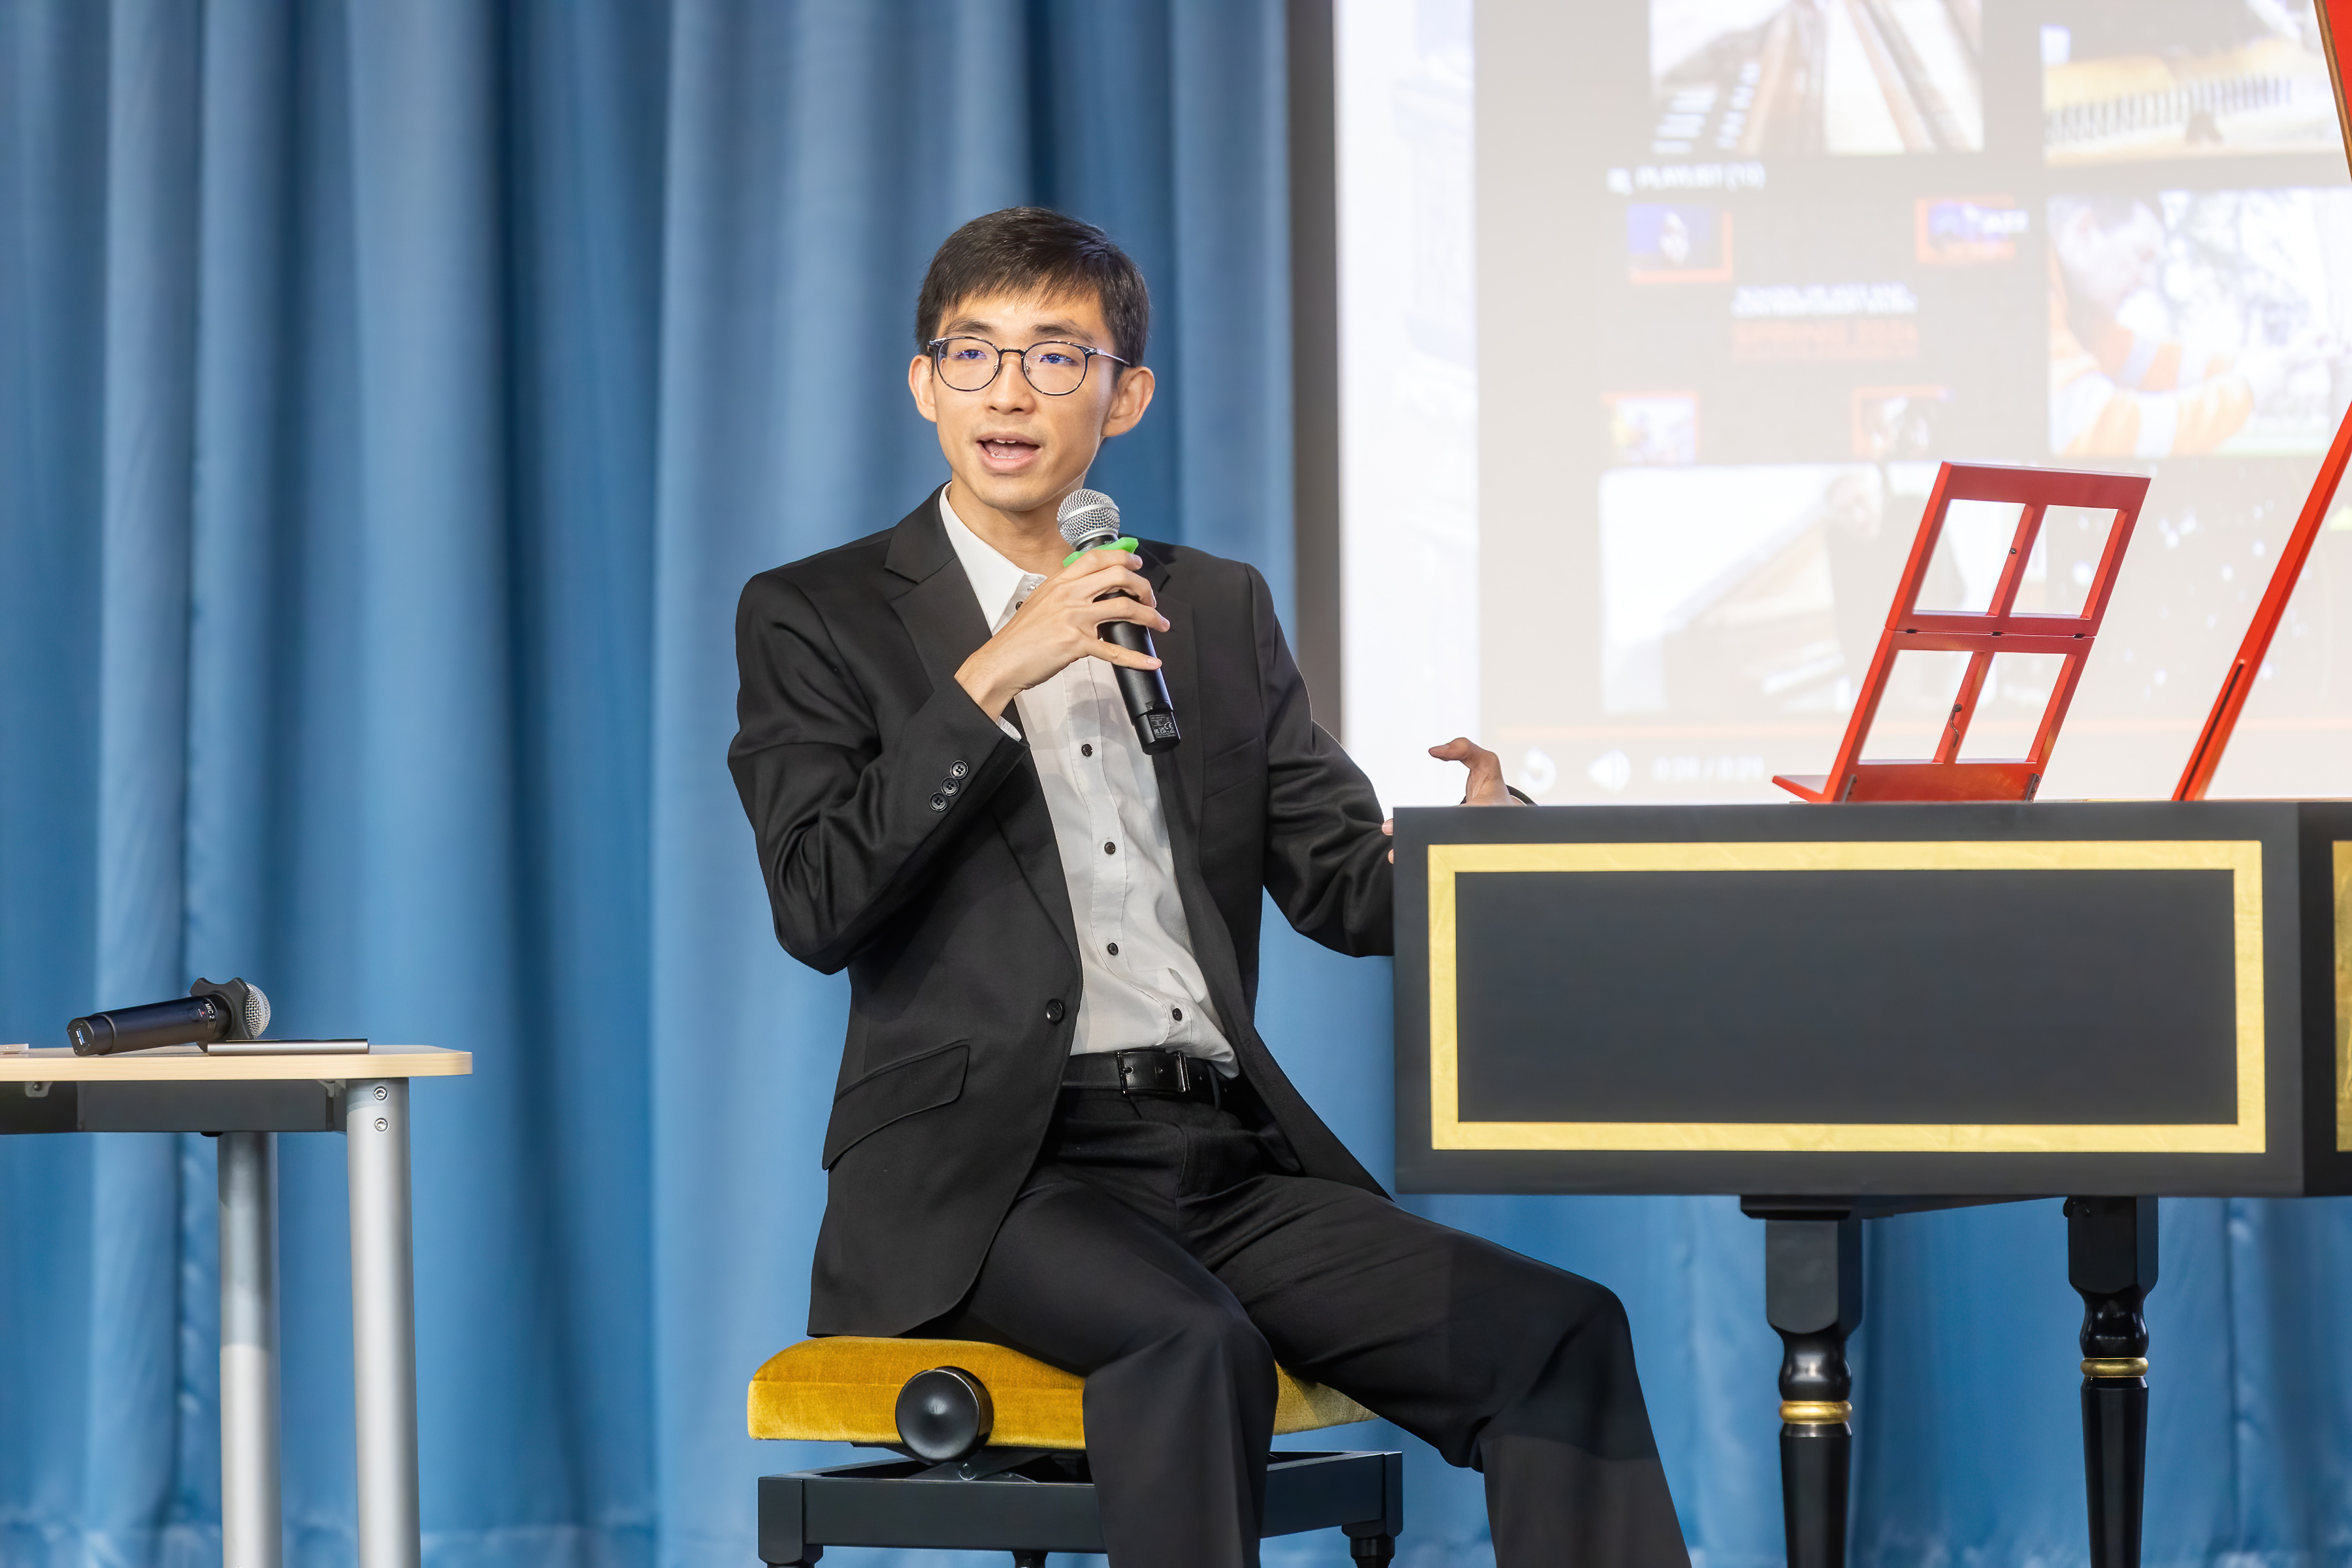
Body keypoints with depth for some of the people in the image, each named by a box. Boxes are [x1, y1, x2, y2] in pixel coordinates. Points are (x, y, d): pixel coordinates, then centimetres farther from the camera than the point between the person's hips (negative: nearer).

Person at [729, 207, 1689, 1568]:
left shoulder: (1219, 611, 20)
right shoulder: (819, 620, 6)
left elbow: (1344, 888, 14)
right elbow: (820, 907, -7)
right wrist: (991, 680, -14)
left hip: (1222, 1151, 5)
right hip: (985, 1168, -5)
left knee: (1560, 1330, -17)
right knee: (1192, 1340, -36)